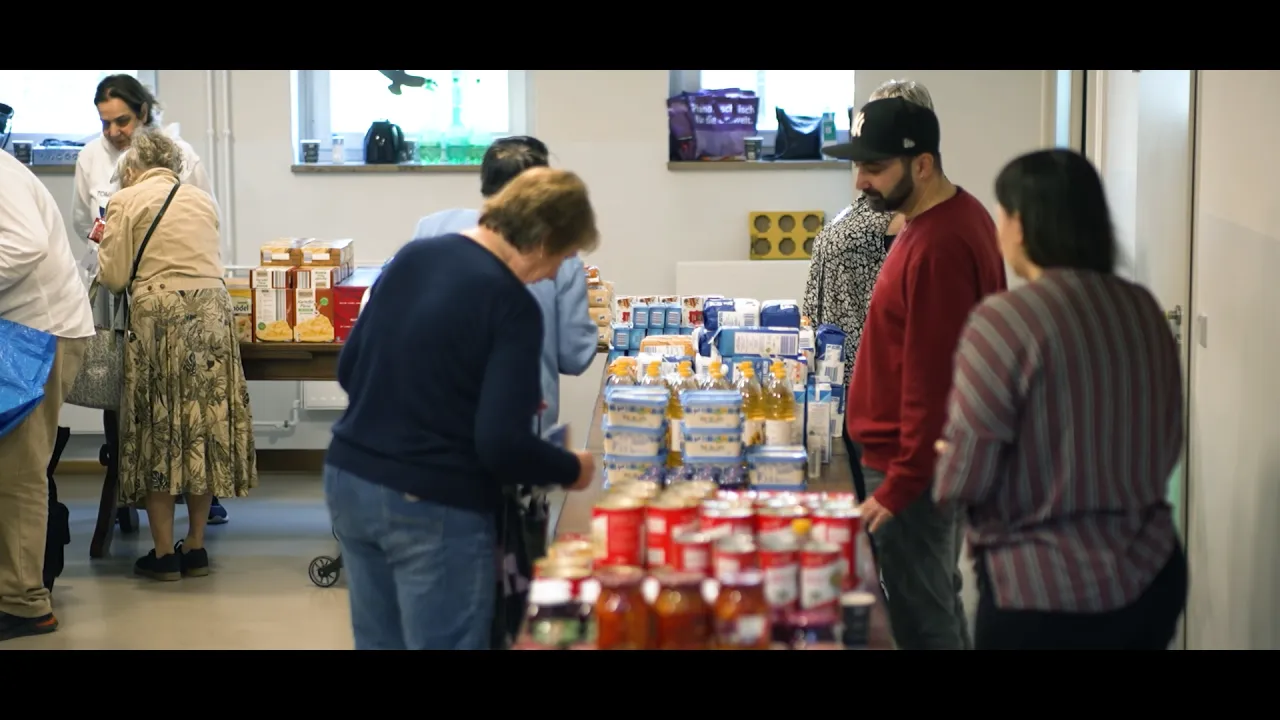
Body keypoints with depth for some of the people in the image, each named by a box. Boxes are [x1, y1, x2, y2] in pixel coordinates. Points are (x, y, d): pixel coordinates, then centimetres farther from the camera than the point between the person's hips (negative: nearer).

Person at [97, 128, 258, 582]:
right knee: (205, 425, 9)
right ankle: (196, 547, 15)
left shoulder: (125, 202, 0)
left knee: (158, 430, 4)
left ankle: (164, 553, 8)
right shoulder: (202, 200, 14)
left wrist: (108, 245, 16)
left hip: (158, 317, -4)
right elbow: (211, 264, 14)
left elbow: (114, 279, -2)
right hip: (212, 314, 4)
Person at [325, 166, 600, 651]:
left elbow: (348, 368, 15)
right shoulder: (511, 305, -16)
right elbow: (502, 446, -21)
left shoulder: (413, 255, 6)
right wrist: (571, 469, -3)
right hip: (432, 506, -7)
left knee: (379, 643, 18)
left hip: (349, 479, 8)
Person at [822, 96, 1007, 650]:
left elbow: (932, 382, -25)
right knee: (940, 603, 20)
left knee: (920, 622, -1)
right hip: (940, 455, 10)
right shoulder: (954, 216, 8)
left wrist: (899, 486, -21)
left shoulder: (938, 246, -24)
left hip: (912, 466, -10)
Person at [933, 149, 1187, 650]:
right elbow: (1166, 448, 12)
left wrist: (946, 454, 6)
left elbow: (962, 479, -15)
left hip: (1044, 593, -6)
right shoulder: (1143, 308, 2)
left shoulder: (1004, 320, -17)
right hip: (1153, 578, 6)